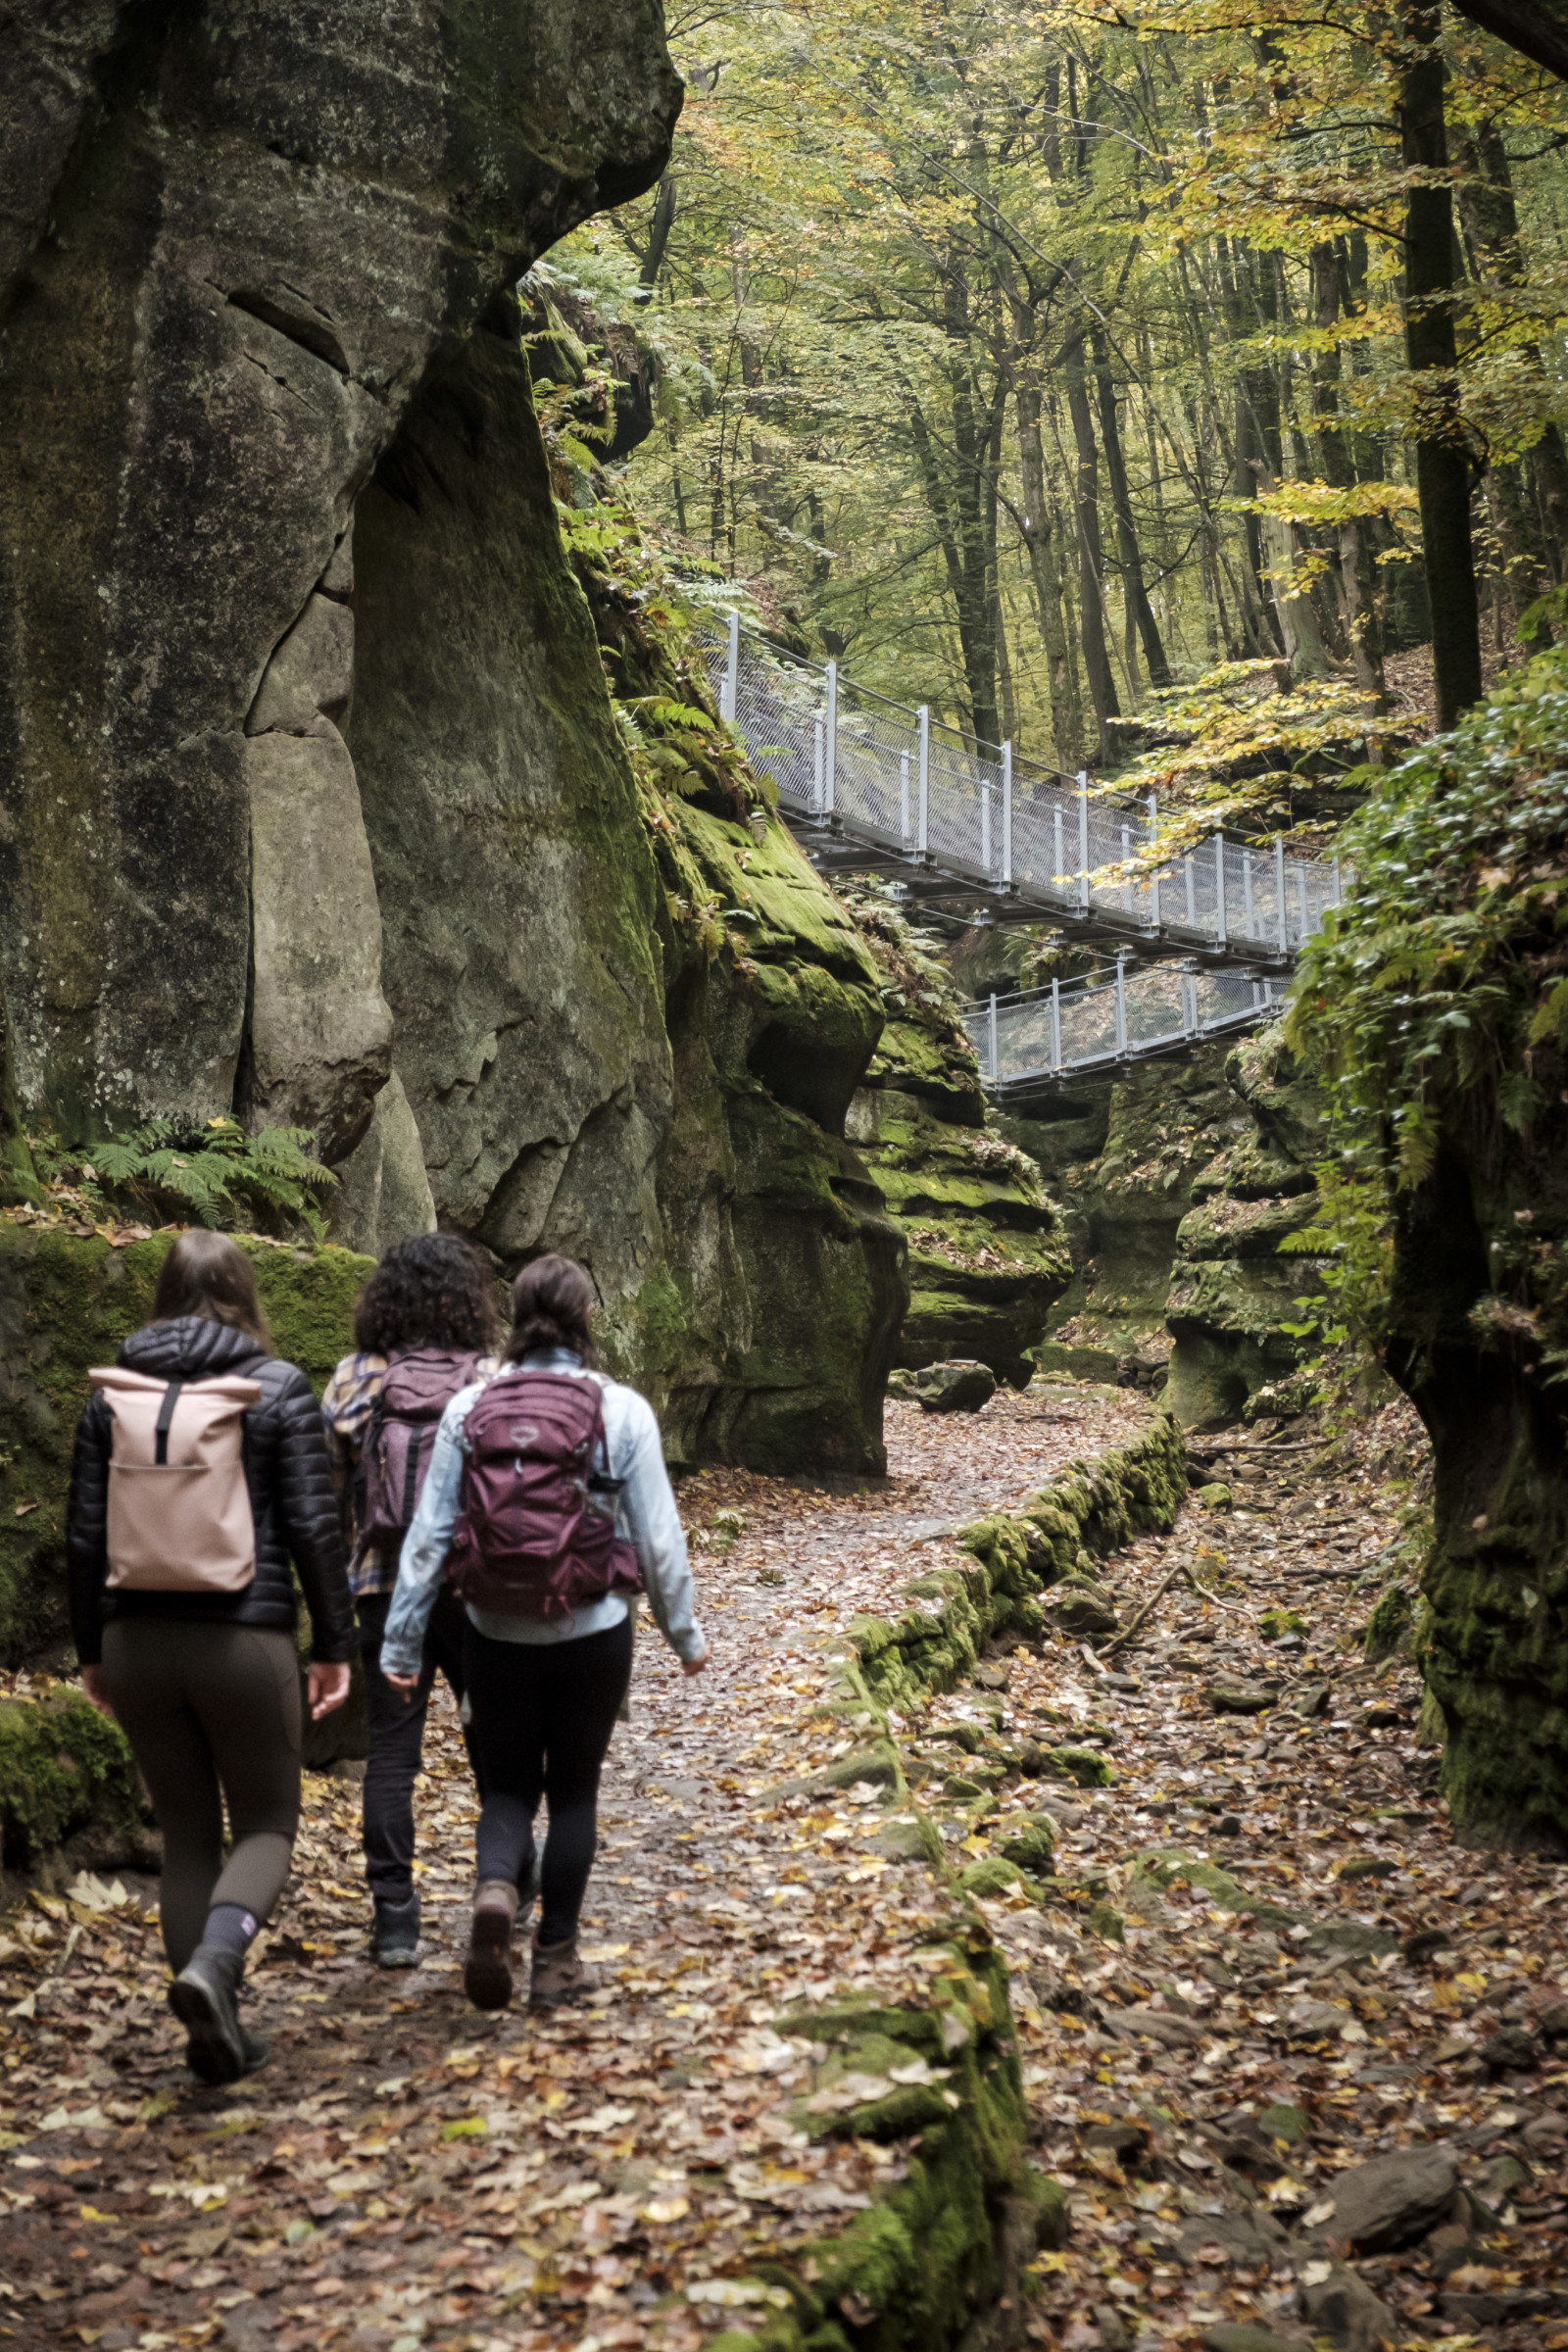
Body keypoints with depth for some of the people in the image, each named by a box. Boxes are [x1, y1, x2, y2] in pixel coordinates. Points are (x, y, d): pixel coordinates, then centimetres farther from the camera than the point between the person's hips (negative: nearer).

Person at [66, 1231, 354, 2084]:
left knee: (186, 1832, 14)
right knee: (266, 1823, 9)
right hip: (245, 1638, -3)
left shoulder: (112, 1392, 4)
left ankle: (216, 2031, 14)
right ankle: (212, 1964, -18)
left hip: (138, 1640, 3)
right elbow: (313, 1528, -7)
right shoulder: (277, 1390, -5)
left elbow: (85, 1534, 6)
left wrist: (92, 1648, 15)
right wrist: (334, 1644, 0)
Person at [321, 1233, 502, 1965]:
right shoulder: (492, 1379, -5)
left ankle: (394, 1919, 5)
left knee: (390, 1752, 6)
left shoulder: (353, 1379, -1)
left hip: (385, 1585, 1)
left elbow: (327, 1491, 1)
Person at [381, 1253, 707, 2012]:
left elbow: (428, 1533, -2)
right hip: (593, 1634, -1)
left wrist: (400, 1642, 4)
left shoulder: (469, 1410, -3)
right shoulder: (621, 1411, -7)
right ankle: (556, 1958, 19)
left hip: (497, 1636, 1)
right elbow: (657, 1537, -4)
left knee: (507, 1785, 16)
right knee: (574, 1790, 15)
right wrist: (685, 1633, 8)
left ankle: (494, 1891, -13)